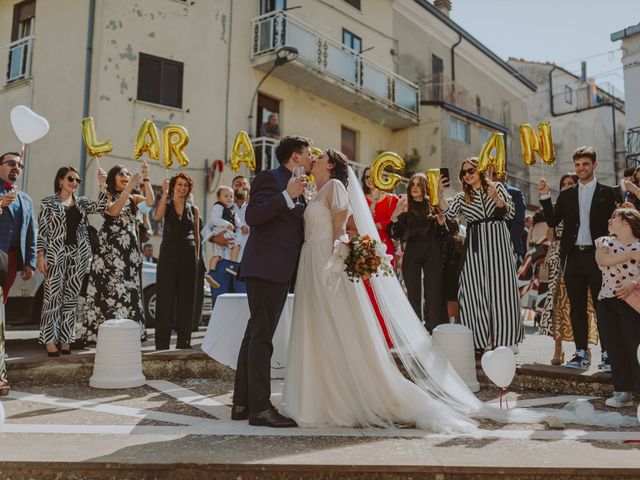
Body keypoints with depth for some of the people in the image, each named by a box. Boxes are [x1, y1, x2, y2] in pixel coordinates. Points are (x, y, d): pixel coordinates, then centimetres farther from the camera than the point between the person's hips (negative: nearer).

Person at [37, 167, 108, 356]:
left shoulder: (82, 202, 13)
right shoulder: (49, 202, 3)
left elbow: (100, 207, -5)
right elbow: (41, 231, -1)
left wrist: (103, 185, -15)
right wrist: (41, 256, -9)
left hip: (79, 254, 4)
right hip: (56, 253, -3)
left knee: (71, 297, 6)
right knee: (53, 296, -4)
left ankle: (65, 339, 13)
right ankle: (50, 340, 2)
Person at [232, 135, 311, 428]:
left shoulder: (292, 186, 24)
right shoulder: (270, 178, -4)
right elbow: (252, 216, -18)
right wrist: (287, 195, -22)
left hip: (278, 271, 10)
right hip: (265, 268, -10)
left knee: (256, 335, 11)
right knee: (261, 336, -9)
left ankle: (242, 404, 17)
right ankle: (260, 408, -5)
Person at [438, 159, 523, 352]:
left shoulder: (496, 187, 9)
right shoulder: (462, 197, 14)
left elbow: (511, 213, 2)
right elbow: (448, 212, -2)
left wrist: (496, 199, -15)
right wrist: (441, 194, -17)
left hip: (497, 242, -2)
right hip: (474, 245, 3)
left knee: (500, 288, -3)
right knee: (475, 291, 0)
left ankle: (503, 339, 5)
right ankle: (479, 340, 7)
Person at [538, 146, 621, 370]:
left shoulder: (608, 193, 4)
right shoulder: (566, 195, 12)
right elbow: (552, 221, 4)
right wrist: (545, 196, -5)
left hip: (597, 256, -3)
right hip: (574, 257, 3)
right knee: (577, 307, 8)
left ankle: (608, 354, 8)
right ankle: (581, 352, 16)